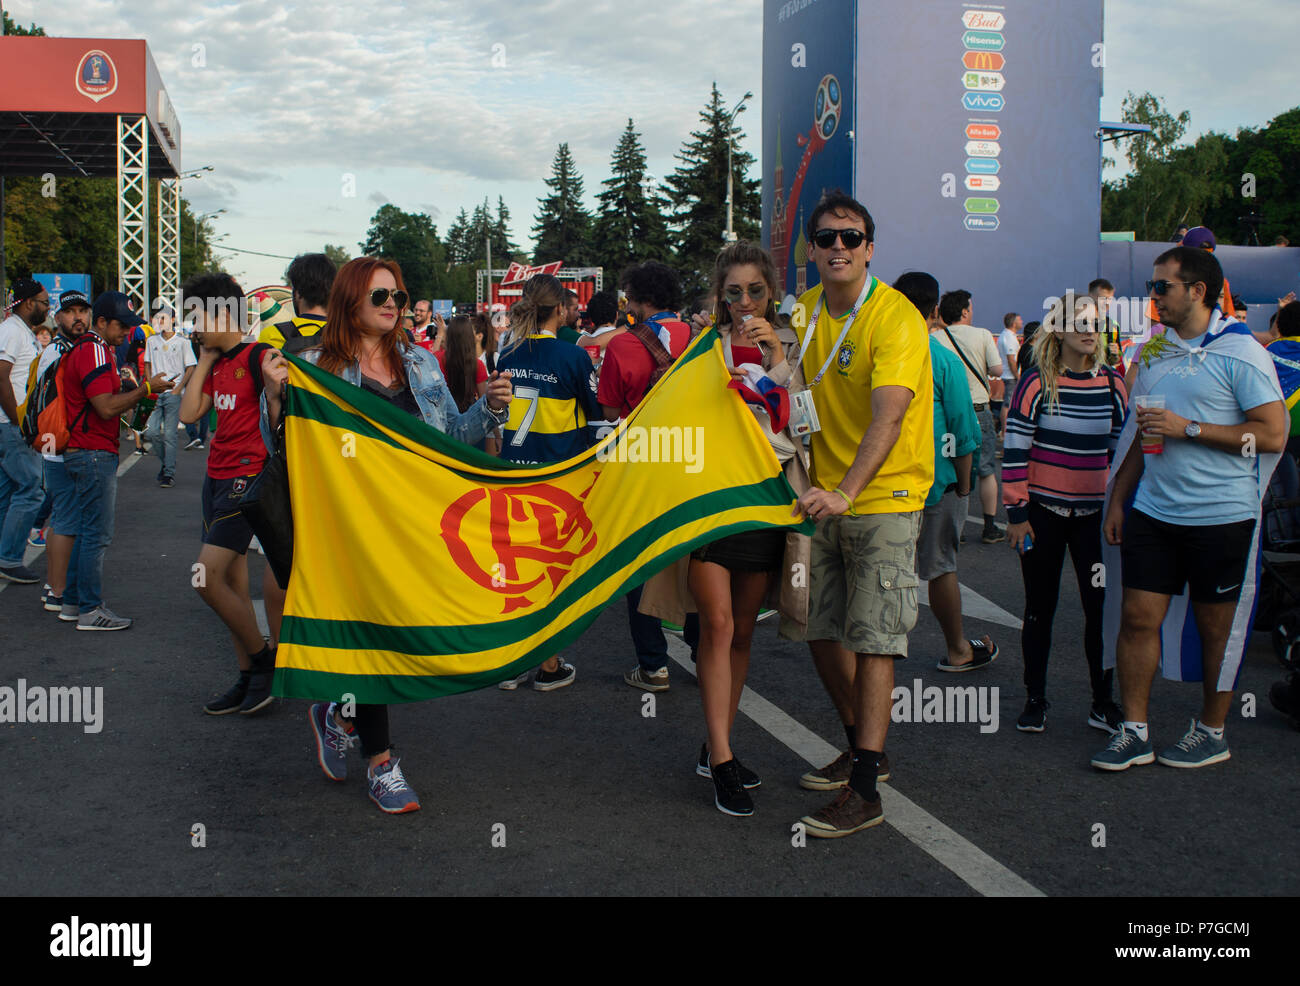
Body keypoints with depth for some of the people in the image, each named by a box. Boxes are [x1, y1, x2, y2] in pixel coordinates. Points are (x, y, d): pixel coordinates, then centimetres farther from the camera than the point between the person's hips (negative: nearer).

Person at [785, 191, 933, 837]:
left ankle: (863, 793, -5)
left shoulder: (895, 318, -16)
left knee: (872, 641, -8)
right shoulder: (803, 311, 5)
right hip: (823, 498, 7)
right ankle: (862, 750, 32)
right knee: (821, 630, 13)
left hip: (883, 498, -7)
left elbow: (887, 419, -28)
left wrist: (845, 492, -40)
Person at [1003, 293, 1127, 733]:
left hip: (1095, 514, 2)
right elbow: (1014, 452, -6)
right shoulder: (1037, 384, -6)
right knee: (1040, 609, 7)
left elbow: (1123, 449, 12)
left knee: (1101, 607, 2)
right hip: (1042, 512, -2)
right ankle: (1035, 700, 19)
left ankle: (1103, 702, 16)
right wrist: (1016, 514, -8)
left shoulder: (1113, 384, 4)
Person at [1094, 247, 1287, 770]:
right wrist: (1117, 500, 13)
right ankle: (1134, 732, 10)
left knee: (1215, 628, 7)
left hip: (1221, 515, -5)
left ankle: (1212, 732, 23)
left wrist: (1188, 428, -18)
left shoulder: (1241, 353, -9)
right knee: (1138, 618, 1)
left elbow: (1273, 434, -15)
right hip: (1153, 509, 5)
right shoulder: (1153, 352, 11)